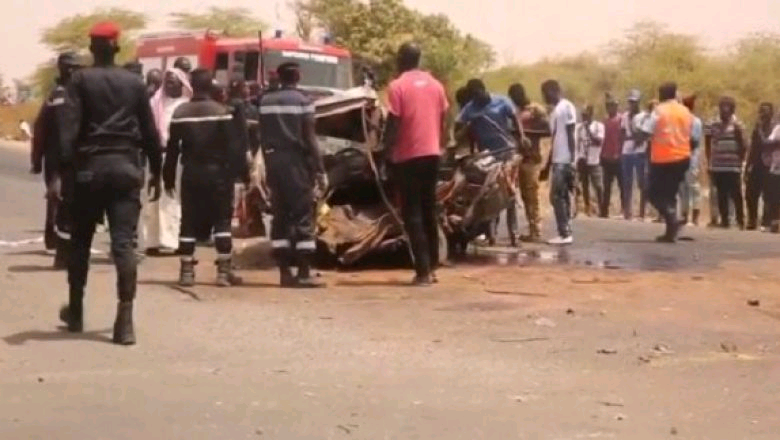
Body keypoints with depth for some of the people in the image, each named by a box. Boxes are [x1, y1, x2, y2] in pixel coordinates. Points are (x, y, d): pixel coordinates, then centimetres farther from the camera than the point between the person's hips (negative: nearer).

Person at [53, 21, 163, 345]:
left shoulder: (81, 81, -1)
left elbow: (68, 128, -10)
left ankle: (75, 311, 26)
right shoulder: (134, 83, 7)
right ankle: (125, 320, -14)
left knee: (80, 241, 14)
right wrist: (156, 172, 18)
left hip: (90, 167, -1)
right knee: (123, 243, -4)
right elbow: (149, 131, 9)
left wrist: (60, 172, -12)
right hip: (125, 168, 1)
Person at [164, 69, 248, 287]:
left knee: (188, 222, 7)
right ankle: (224, 271, -2)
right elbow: (234, 146, -9)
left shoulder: (180, 112, 2)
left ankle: (187, 271, 5)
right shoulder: (223, 112, -6)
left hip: (191, 172, 2)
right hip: (216, 172, -2)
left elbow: (172, 148, 3)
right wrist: (242, 172, -4)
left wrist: (169, 176, 10)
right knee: (222, 220, 3)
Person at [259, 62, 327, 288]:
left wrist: (268, 161, 11)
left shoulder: (265, 101, 7)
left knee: (280, 216, 9)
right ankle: (304, 273, -6)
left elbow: (262, 136, 5)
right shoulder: (302, 101, -6)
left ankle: (284, 272, 9)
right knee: (303, 216, -2)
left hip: (274, 161, 5)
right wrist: (320, 170, -7)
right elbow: (310, 139, -10)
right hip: (297, 162, -5)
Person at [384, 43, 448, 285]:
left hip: (408, 156, -6)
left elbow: (393, 124, -12)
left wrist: (387, 151, -4)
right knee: (429, 212, 15)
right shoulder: (435, 84, 9)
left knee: (412, 215, -2)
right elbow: (443, 121, 11)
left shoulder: (397, 86, -9)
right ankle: (432, 267, 17)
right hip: (431, 154, 6)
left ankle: (423, 271, -7)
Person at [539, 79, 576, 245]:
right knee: (562, 197, 9)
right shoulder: (555, 111, 21)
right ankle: (565, 233, 11)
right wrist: (547, 166, 23)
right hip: (557, 161, 10)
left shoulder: (566, 107, -8)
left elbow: (570, 136, -14)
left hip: (565, 161, -10)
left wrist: (572, 160, -19)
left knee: (557, 196, -10)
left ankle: (565, 234, -8)